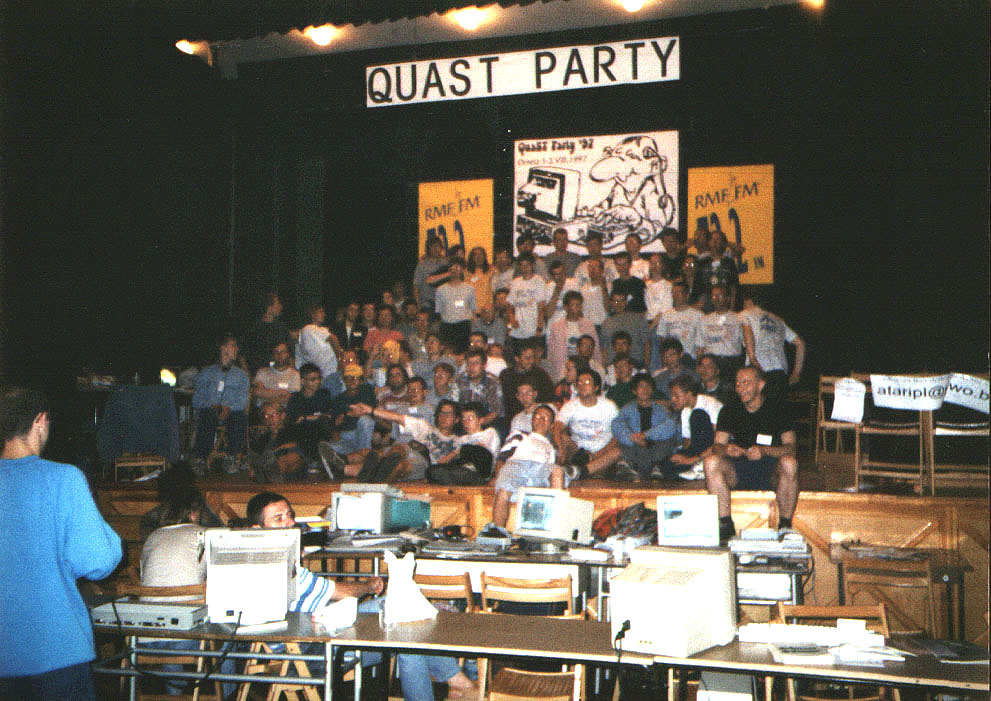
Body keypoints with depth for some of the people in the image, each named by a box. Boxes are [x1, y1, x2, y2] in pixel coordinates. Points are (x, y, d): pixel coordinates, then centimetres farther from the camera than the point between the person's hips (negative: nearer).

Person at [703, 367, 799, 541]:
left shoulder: (776, 411, 0)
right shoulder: (729, 411, 6)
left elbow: (790, 447, -9)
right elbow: (717, 446, 0)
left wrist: (764, 451, -28)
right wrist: (726, 450, -25)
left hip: (769, 469, -2)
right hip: (737, 471, 2)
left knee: (789, 463, -33)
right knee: (711, 462, -27)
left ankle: (785, 525, -21)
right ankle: (726, 524, -23)